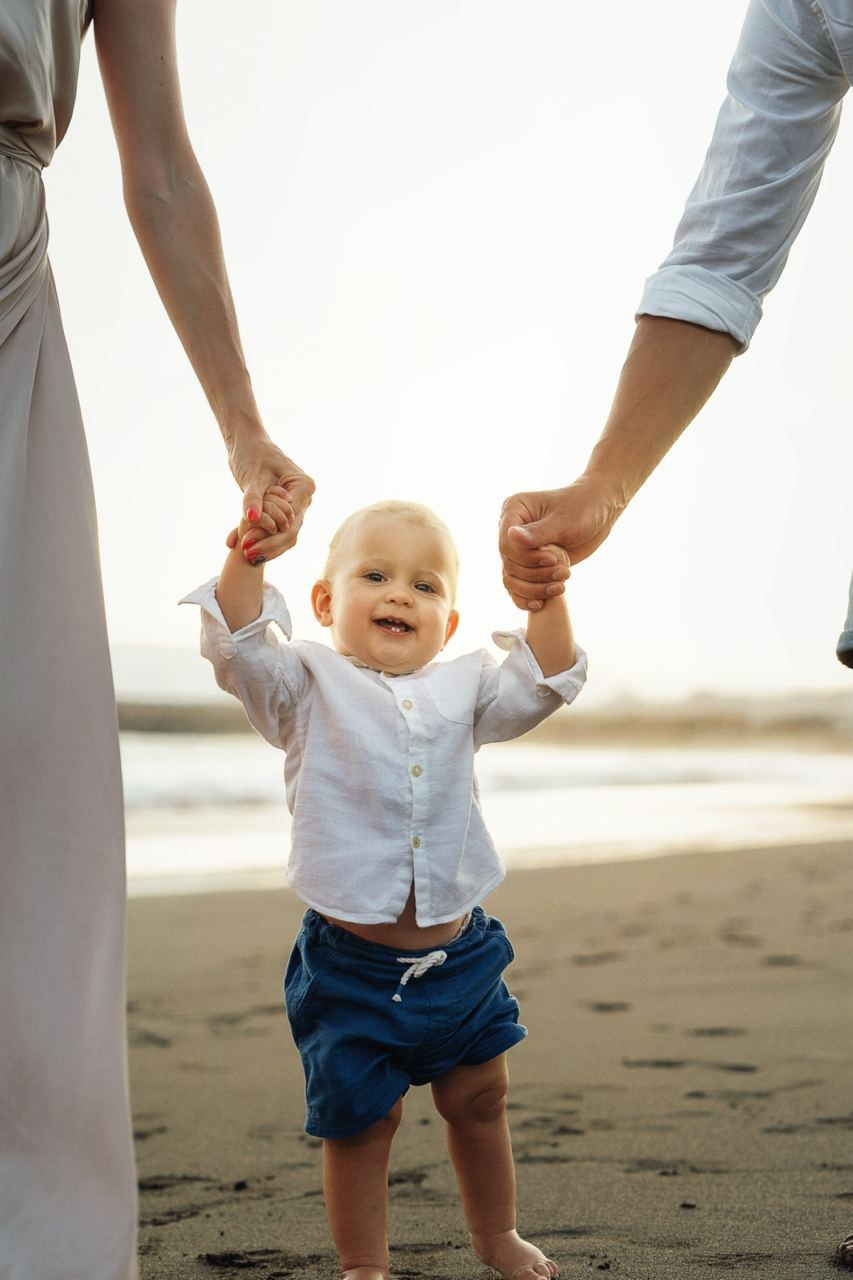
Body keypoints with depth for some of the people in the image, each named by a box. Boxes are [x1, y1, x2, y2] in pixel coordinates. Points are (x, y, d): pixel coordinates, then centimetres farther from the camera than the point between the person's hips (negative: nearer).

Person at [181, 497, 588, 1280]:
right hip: (353, 964, -4)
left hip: (459, 953, 4)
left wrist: (548, 596, -8)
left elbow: (543, 684, 4)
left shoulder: (460, 692, 8)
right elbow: (239, 651, -17)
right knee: (360, 1120, 4)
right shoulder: (310, 687, -3)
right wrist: (245, 559, -30)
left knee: (479, 1100, 17)